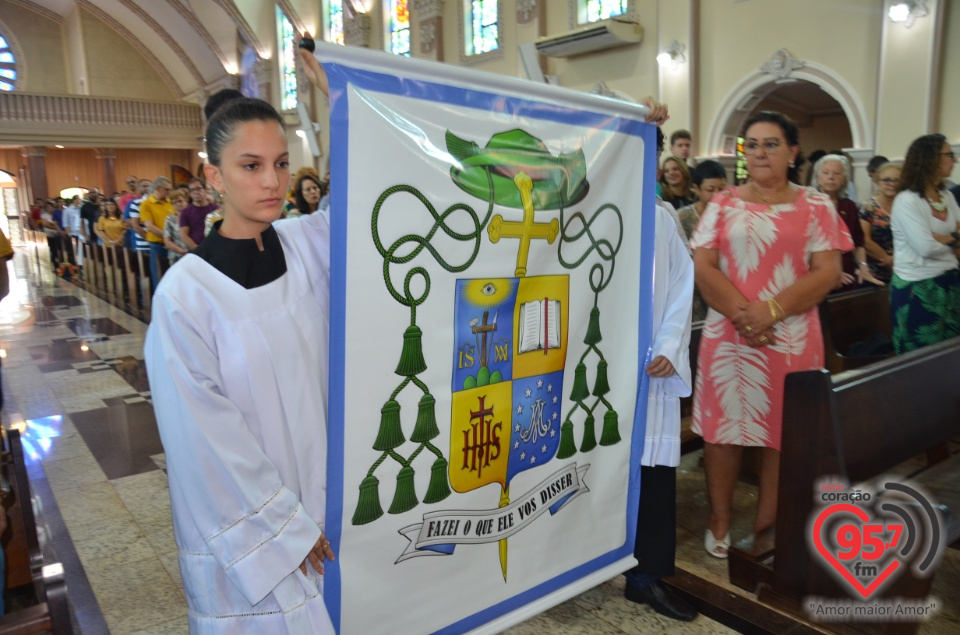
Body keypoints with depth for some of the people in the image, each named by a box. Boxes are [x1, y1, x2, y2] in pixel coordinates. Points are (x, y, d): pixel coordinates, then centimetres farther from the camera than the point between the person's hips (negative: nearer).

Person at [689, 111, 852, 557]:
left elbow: (827, 273, -3)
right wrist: (741, 315, -15)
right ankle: (720, 520, 21)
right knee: (723, 426, 6)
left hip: (791, 339, 0)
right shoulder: (723, 205, 7)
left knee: (784, 431, 6)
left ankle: (768, 525, 22)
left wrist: (771, 310, -16)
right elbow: (703, 267, -1)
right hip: (727, 336, 1)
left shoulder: (815, 207, 5)